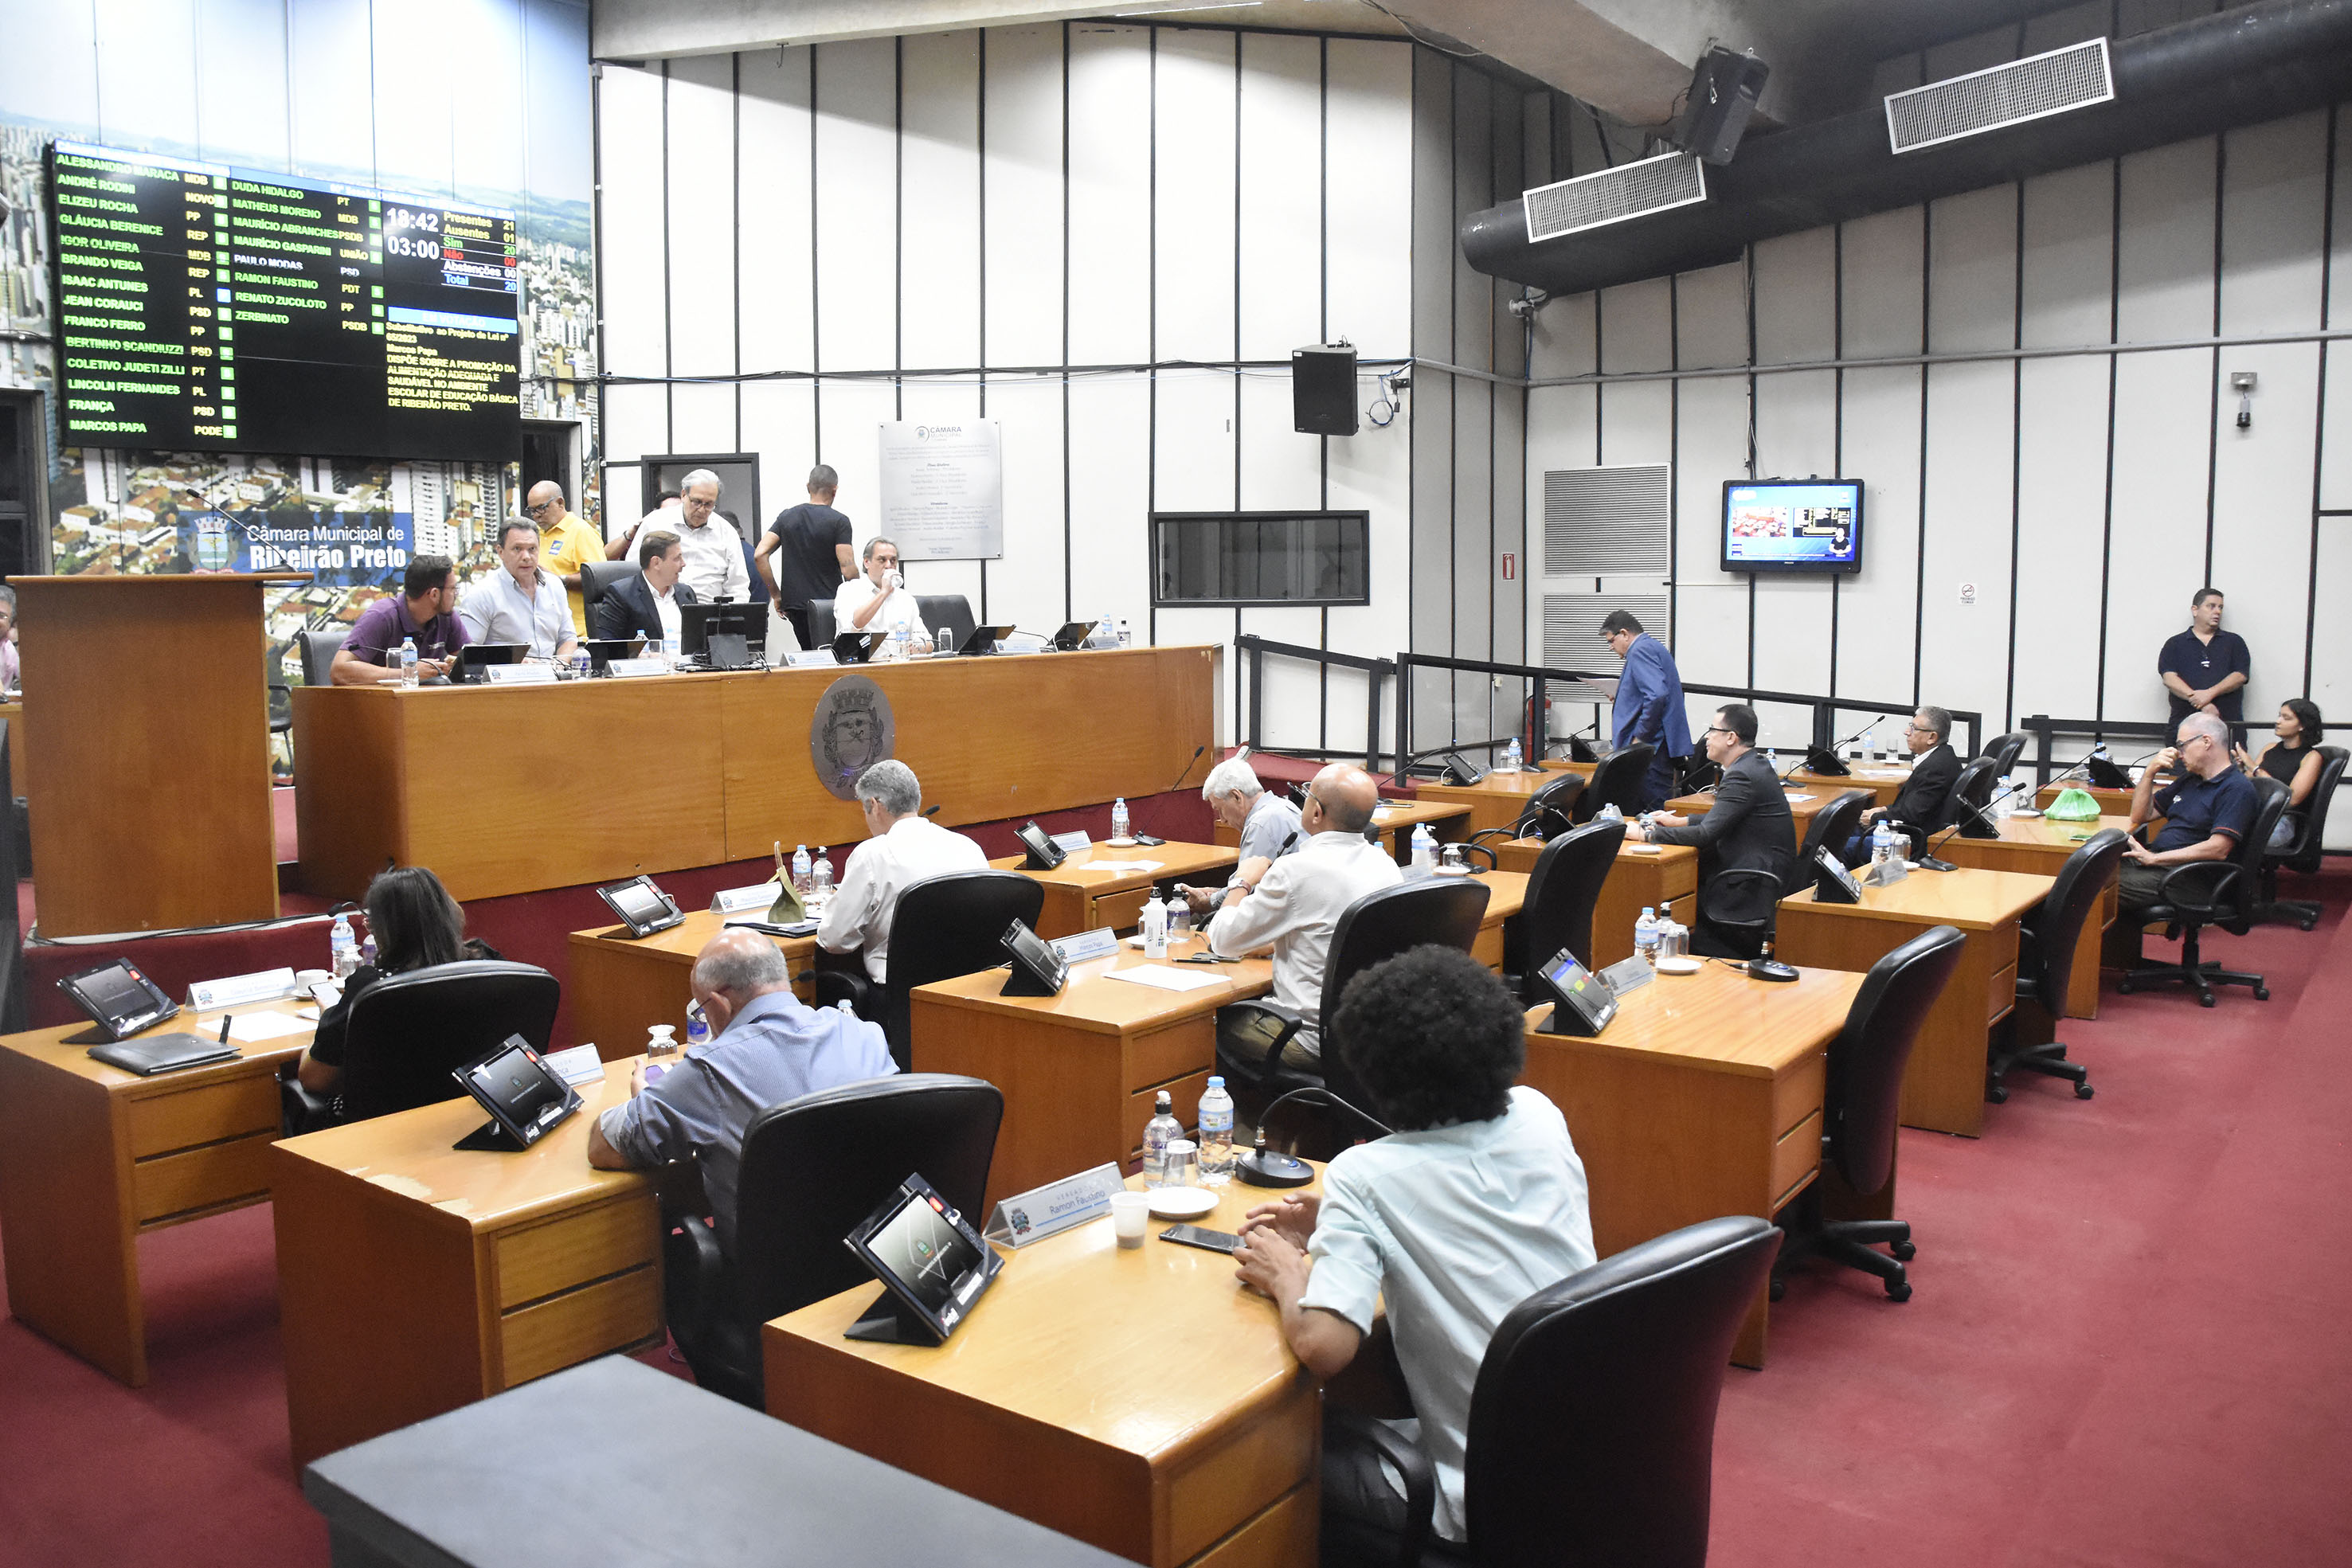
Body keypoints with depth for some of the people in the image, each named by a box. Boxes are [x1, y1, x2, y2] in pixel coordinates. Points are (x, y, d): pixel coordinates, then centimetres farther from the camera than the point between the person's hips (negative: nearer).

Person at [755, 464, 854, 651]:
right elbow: (848, 569, -13)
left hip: (794, 604, 5)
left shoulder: (786, 517, 7)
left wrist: (776, 594, 8)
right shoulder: (839, 521, -7)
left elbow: (760, 555, 2)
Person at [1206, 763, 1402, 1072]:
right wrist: (1280, 941, 26)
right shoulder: (1386, 864, 3)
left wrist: (1242, 882, 8)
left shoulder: (1296, 871, -20)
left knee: (1219, 1021, 12)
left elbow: (1223, 941, -9)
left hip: (1317, 1042, -8)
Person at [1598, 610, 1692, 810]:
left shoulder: (1641, 651, -11)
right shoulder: (1654, 647, 22)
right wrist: (1621, 699, 22)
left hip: (1654, 747, -11)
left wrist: (1639, 737, -18)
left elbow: (1656, 695, -23)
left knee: (1654, 812, -11)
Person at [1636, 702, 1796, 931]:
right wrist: (1680, 821, 14)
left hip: (1754, 889, -9)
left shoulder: (1742, 776, -21)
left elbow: (1706, 835, -23)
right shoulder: (1755, 765, 10)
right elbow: (1722, 819, 22)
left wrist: (1647, 834, -17)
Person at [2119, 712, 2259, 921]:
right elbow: (2140, 816, 24)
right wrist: (2150, 771, 9)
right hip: (2154, 861, 9)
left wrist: (2154, 858, -18)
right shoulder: (2189, 780, 22)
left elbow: (2218, 849, -18)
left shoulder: (2237, 788, -6)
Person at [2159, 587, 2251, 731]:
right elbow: (2169, 679, -2)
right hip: (2185, 721, -1)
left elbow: (2240, 676, 4)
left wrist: (2210, 693, -13)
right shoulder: (2175, 643, 12)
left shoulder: (2234, 642, 17)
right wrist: (2198, 700, -15)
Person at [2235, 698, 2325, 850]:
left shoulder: (2311, 757, 3)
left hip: (2283, 821, -5)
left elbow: (2292, 799, -11)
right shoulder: (2270, 748, 19)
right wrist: (2242, 769, -3)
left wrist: (2255, 768, -12)